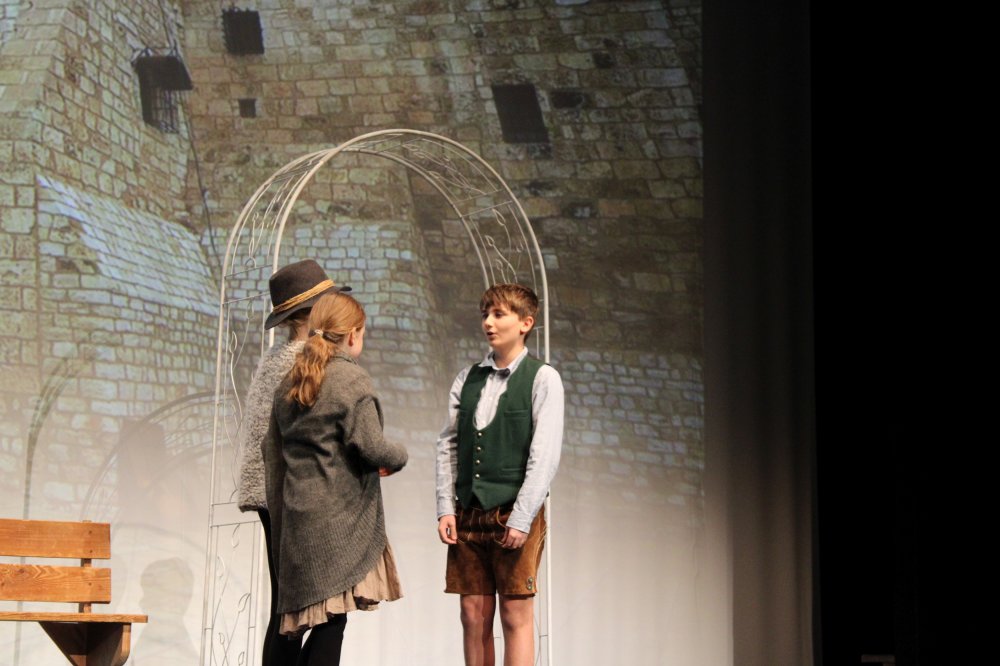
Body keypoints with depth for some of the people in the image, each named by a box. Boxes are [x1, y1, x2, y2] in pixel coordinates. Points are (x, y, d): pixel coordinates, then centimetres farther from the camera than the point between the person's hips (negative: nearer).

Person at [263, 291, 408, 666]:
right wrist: (398, 458, 4)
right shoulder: (352, 380, -8)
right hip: (341, 515, -7)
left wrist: (279, 514, 23)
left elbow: (272, 450, 17)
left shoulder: (289, 384, 13)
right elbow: (369, 447, -17)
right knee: (332, 622, -7)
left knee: (325, 622, 10)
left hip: (298, 515, 7)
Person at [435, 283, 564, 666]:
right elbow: (447, 446, 12)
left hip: (516, 514, -4)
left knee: (516, 616, -3)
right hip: (468, 514, 4)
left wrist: (521, 519, -14)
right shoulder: (467, 379, 13)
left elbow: (545, 455, -8)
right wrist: (446, 509, 2)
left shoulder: (542, 379, -2)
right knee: (474, 616, 4)